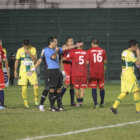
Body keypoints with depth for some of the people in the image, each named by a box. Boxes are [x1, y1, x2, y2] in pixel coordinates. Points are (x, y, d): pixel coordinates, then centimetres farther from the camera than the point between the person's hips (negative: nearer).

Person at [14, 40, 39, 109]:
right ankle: (25, 103, 8)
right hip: (23, 71, 0)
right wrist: (15, 71, 5)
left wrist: (29, 53, -19)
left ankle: (36, 99, 11)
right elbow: (17, 61, 8)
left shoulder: (33, 49, -1)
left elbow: (35, 60, -8)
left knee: (35, 86, -11)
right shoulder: (20, 50, 1)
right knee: (24, 88, -5)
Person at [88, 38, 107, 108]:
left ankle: (96, 104, -7)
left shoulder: (89, 51, -2)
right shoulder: (103, 51, 5)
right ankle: (102, 103, 21)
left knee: (94, 88, 0)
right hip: (101, 72, 2)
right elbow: (105, 62, 10)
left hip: (92, 72, -2)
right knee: (101, 88, 14)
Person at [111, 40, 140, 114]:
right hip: (129, 74, -9)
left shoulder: (124, 52, 13)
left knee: (124, 92, 8)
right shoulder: (130, 53, -15)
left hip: (123, 74, 9)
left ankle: (114, 106, -3)